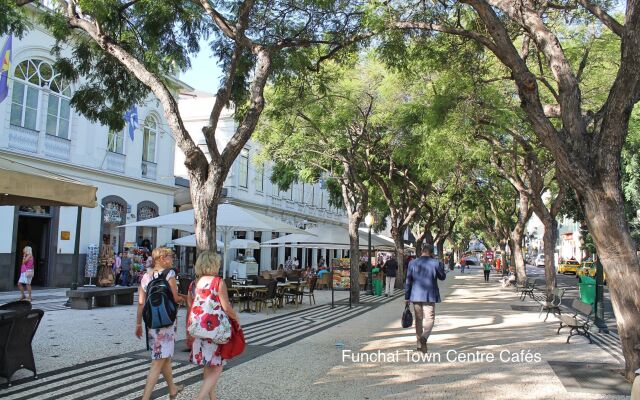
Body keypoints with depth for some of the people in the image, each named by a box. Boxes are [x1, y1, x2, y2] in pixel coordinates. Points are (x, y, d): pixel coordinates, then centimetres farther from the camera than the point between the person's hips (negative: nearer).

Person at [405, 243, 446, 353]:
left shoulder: (412, 263, 0)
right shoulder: (435, 263, -7)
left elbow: (408, 281, 2)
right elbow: (442, 277, 8)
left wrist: (406, 297, 7)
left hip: (416, 296, 3)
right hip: (429, 296, -3)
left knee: (419, 319, 13)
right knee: (429, 318, 0)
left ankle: (420, 344, 20)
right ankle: (424, 337, -26)